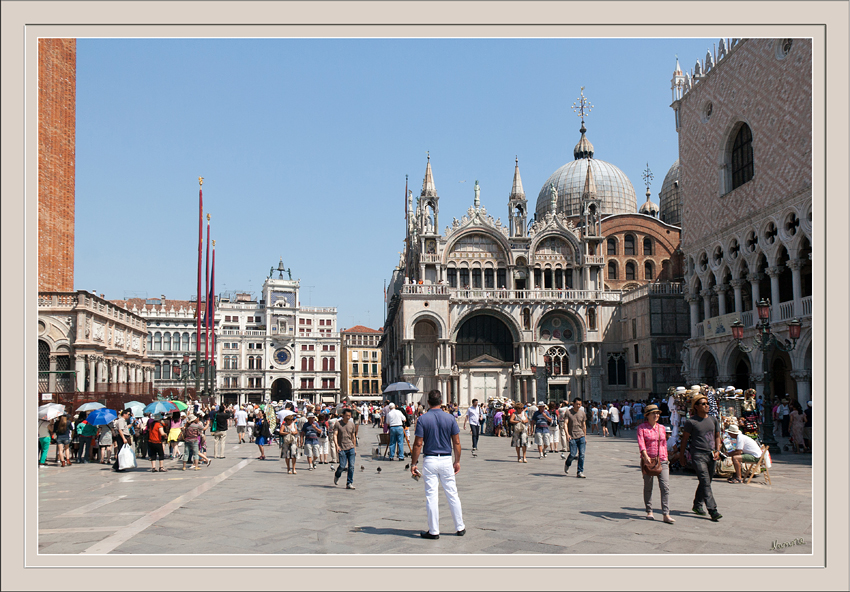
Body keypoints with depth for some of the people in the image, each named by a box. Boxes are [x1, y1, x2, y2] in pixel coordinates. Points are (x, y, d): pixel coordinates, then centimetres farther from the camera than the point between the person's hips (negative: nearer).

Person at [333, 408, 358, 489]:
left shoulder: (352, 424, 9)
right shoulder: (337, 424, -2)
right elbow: (335, 435, -10)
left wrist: (355, 448, 17)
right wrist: (336, 445, -25)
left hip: (351, 448, 3)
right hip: (342, 448, -3)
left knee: (351, 466, -4)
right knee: (342, 466, -6)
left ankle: (349, 483, 3)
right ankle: (337, 475, 26)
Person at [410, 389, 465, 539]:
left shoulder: (423, 419, -6)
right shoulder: (450, 418, -1)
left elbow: (418, 444, -8)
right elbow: (456, 442, 1)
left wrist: (413, 463, 0)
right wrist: (457, 461, 12)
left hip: (430, 461, -2)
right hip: (446, 460, 2)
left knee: (431, 496, 3)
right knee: (452, 494, 11)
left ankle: (433, 531, 7)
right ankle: (460, 528, 20)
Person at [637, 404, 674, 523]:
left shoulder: (662, 428, 13)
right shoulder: (642, 428, -2)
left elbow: (664, 445, 20)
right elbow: (641, 443, -16)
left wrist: (666, 459, 16)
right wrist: (645, 456, -31)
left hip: (662, 461, 3)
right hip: (648, 461, -3)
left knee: (665, 486, -8)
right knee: (648, 487, 7)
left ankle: (665, 514, -7)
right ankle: (649, 512, 21)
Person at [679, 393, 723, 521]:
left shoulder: (713, 419, 11)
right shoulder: (691, 422, -5)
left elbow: (717, 436, 20)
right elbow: (684, 439, 0)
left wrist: (717, 450, 5)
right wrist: (681, 456, 2)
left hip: (711, 455, 6)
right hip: (698, 455, -6)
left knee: (706, 482, 14)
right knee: (705, 482, -12)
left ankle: (697, 505, 30)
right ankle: (712, 510, -13)